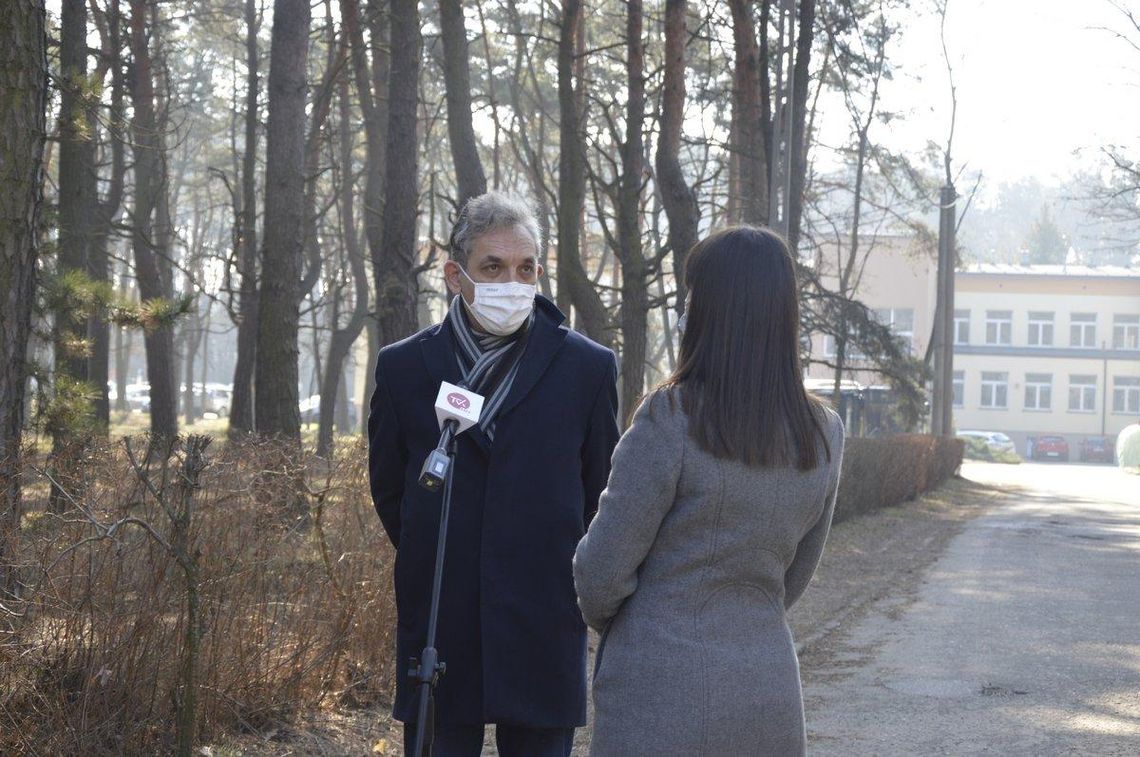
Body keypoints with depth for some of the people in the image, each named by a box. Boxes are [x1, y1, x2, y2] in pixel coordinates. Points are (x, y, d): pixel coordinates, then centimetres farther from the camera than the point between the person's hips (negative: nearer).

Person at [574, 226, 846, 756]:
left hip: (663, 696, -5)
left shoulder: (670, 419, -14)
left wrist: (603, 619, 11)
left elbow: (603, 572, -9)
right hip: (770, 689, 6)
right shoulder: (825, 436, 4)